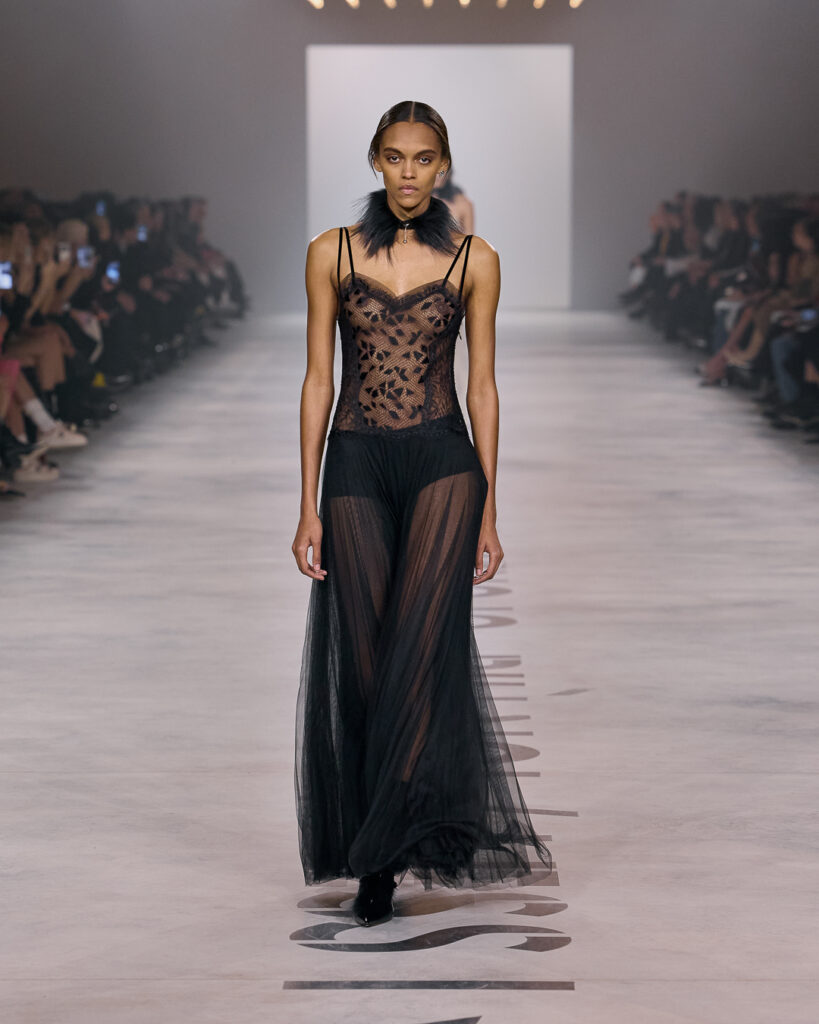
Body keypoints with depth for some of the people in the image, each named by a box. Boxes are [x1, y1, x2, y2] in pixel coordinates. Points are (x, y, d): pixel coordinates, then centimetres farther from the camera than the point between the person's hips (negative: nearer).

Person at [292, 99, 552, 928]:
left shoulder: (474, 260, 5)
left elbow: (482, 386, 6)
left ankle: (390, 843, -13)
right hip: (356, 466, 1)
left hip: (441, 463, -1)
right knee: (365, 661, 2)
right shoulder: (332, 253, 6)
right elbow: (318, 379, 5)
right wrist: (308, 507, 1)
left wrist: (488, 510, 3)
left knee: (419, 648, -16)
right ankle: (377, 858, 13)